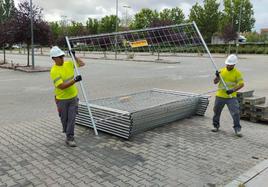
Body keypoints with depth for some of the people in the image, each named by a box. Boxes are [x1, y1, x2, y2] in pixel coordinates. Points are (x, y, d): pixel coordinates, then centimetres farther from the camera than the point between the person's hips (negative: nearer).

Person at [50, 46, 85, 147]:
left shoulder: (69, 64, 0)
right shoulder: (54, 71, -18)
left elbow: (82, 63, 13)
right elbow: (62, 86, -26)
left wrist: (74, 56, 3)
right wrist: (74, 80, -32)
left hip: (73, 97, 4)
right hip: (62, 99, -4)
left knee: (72, 118, 2)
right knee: (64, 118, 12)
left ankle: (70, 138, 10)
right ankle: (67, 131, 35)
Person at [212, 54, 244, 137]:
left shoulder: (237, 73, -6)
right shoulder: (222, 71, 3)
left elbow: (241, 84, -11)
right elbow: (215, 82, 3)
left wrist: (233, 90, -24)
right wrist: (217, 76, -18)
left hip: (231, 97, -3)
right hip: (220, 96, 4)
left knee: (235, 113, -9)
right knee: (216, 111, 14)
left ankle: (237, 129, 4)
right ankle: (216, 126, 32)